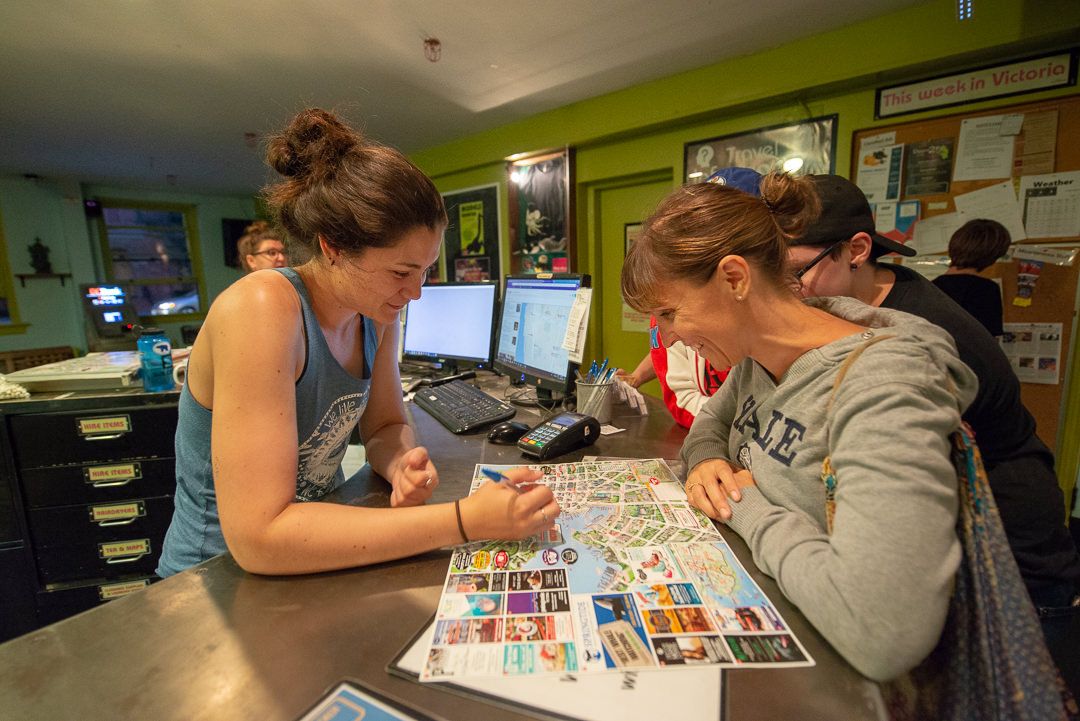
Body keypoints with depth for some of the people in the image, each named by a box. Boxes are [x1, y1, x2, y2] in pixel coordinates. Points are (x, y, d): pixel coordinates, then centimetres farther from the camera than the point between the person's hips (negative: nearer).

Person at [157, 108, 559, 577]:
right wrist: (464, 520, -33)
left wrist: (403, 466, -19)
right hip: (222, 579, -5)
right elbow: (258, 537, -30)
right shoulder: (261, 311, -26)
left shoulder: (376, 314, -7)